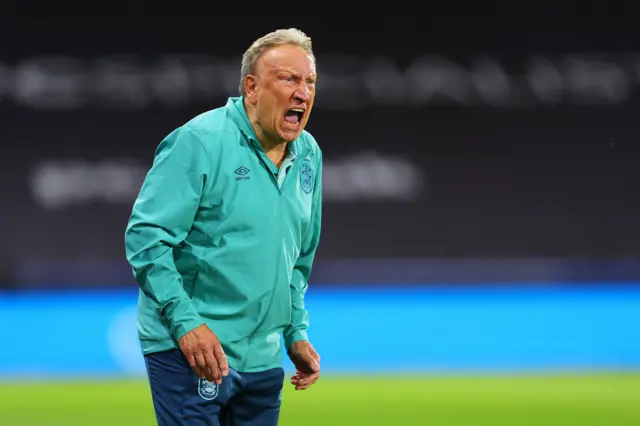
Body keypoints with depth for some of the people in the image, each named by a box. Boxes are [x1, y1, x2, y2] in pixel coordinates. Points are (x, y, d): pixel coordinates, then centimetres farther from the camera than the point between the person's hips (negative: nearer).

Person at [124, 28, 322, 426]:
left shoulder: (309, 155, 8)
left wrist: (297, 333, 16)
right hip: (192, 350, -7)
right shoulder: (199, 142, -13)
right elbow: (146, 237, -16)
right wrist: (185, 322, -23)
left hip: (263, 359, 7)